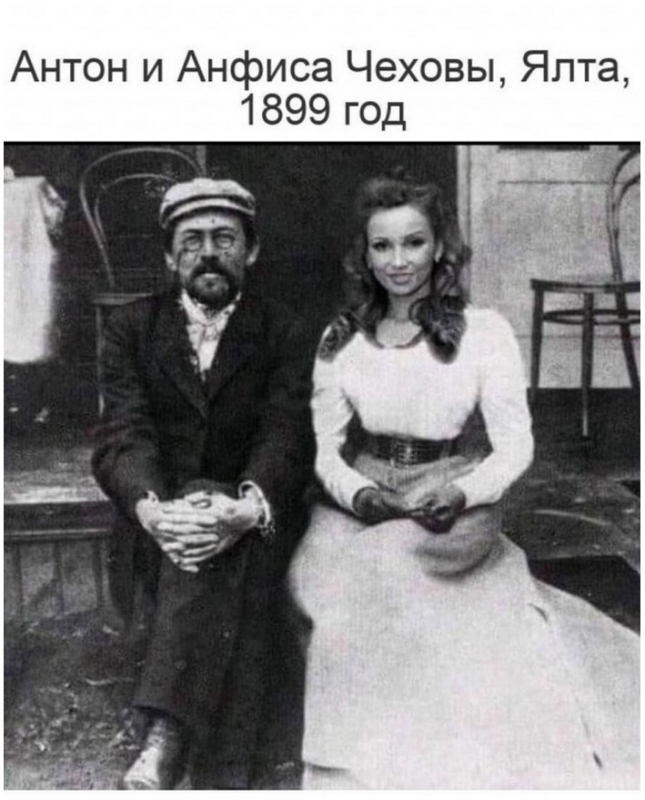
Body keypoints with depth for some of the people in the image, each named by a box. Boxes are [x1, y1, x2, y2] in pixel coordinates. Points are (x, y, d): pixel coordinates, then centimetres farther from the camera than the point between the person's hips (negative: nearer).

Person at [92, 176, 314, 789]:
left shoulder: (283, 333, 6)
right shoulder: (131, 328, 7)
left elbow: (286, 436, -9)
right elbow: (123, 434, -7)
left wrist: (247, 509, -33)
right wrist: (152, 508, -31)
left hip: (250, 522, 0)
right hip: (159, 525, 0)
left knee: (232, 549, -35)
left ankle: (166, 740, -41)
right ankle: (223, 777, -38)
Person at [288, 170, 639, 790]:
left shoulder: (484, 331, -2)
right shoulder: (340, 338, 7)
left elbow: (514, 446, -5)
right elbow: (325, 446, 5)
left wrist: (460, 493, -23)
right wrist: (357, 492, -16)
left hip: (448, 503, -2)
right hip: (360, 501, 3)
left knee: (376, 574, -31)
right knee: (316, 575, -27)